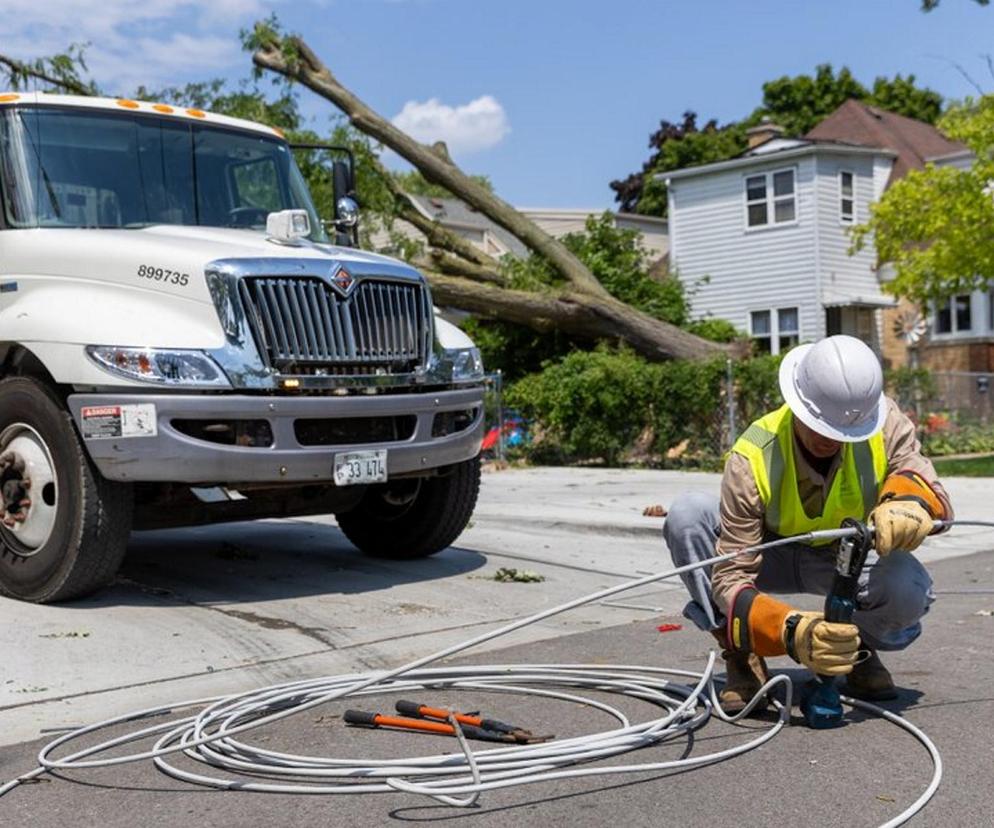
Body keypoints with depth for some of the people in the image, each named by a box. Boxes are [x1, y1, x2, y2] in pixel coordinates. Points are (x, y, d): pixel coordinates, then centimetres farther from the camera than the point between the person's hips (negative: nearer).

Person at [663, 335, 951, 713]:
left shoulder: (885, 423, -24)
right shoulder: (752, 459, -31)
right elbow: (730, 576, -32)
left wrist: (907, 499, -51)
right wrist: (792, 632, -51)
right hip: (771, 556, -1)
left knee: (911, 588, -34)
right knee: (687, 513, -31)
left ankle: (856, 647, 3)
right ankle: (741, 658, -15)